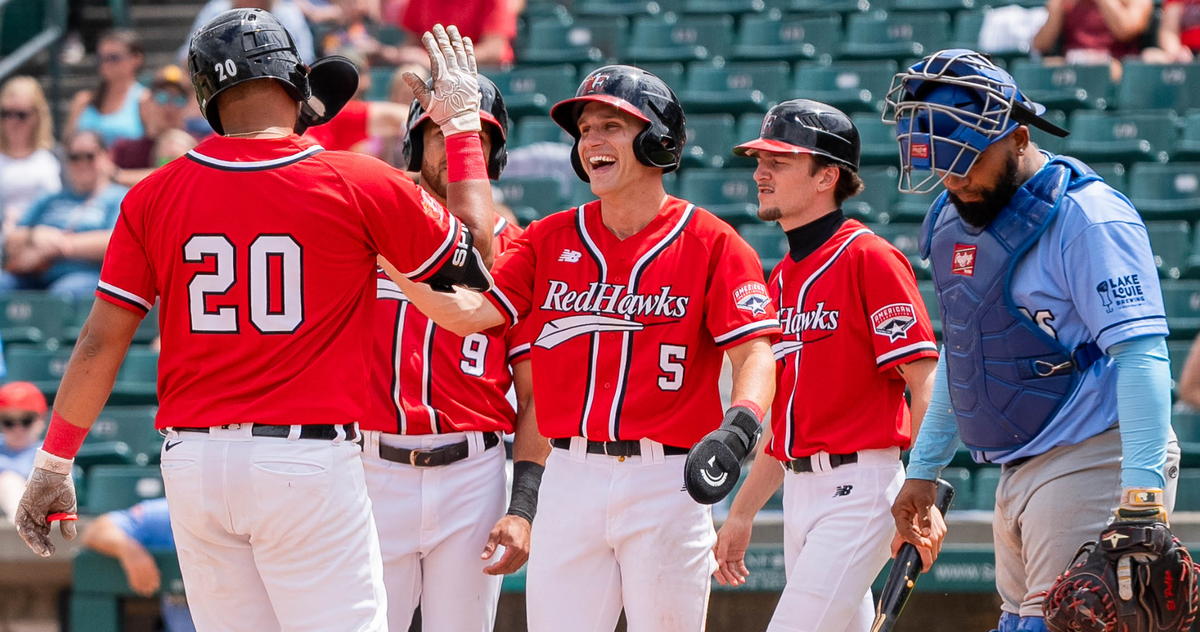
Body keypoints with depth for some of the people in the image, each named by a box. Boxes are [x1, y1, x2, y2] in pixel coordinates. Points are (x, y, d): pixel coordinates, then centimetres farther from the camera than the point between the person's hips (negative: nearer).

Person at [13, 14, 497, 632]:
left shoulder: (155, 195, 3)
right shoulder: (359, 186, -4)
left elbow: (100, 343, 4)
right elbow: (475, 252, 10)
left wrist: (51, 466, 13)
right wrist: (461, 121, 19)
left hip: (191, 463, 4)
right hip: (308, 460, -4)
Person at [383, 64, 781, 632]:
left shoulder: (710, 243, 0)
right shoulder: (549, 239, 11)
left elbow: (755, 355, -7)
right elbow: (467, 312, 0)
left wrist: (737, 428, -27)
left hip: (666, 483, -3)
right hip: (570, 476, 3)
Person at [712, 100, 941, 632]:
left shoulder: (868, 258, -9)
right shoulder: (782, 278, 17)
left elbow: (925, 381, -15)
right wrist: (741, 514, 22)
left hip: (858, 487, -9)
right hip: (799, 488, 9)